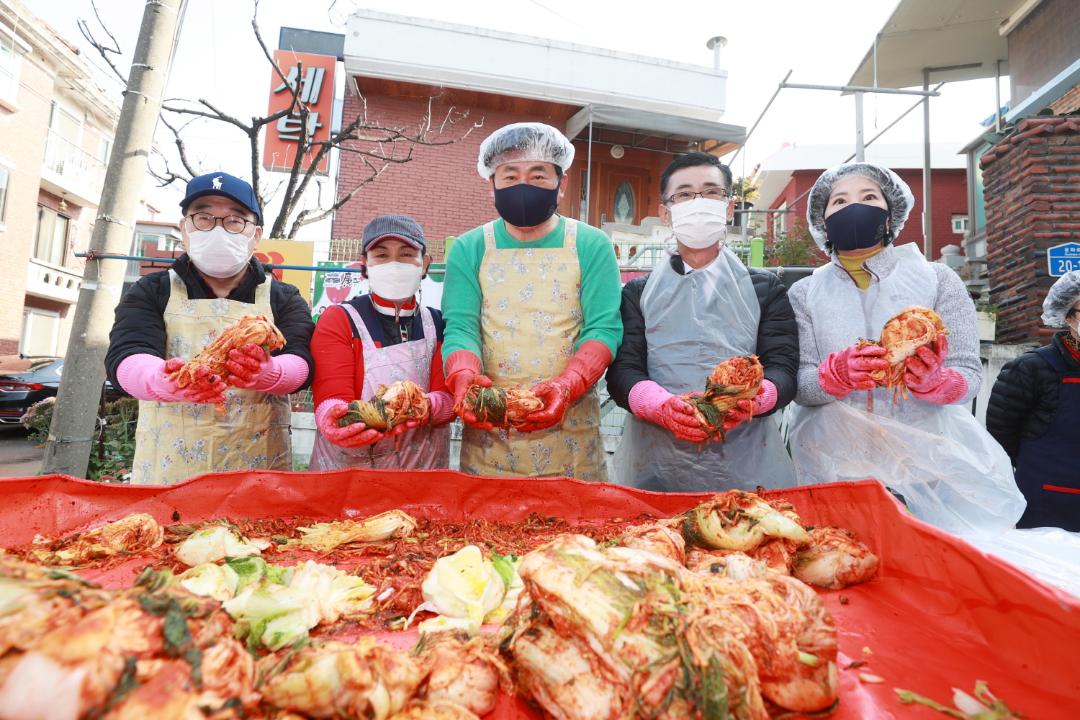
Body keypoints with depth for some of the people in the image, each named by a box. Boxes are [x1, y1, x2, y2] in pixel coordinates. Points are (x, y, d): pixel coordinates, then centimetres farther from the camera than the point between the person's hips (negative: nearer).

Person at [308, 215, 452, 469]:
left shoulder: (438, 324, 5)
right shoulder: (338, 320, 0)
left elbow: (449, 396, -5)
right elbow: (331, 398, -10)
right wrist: (335, 420, -33)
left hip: (424, 467, 2)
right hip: (347, 465, -1)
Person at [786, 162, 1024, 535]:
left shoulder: (938, 280, 2)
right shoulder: (804, 294, 1)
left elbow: (969, 376, -2)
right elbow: (798, 385, -6)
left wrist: (934, 381, -23)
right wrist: (837, 374, -26)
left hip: (930, 465, 1)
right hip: (834, 469, 0)